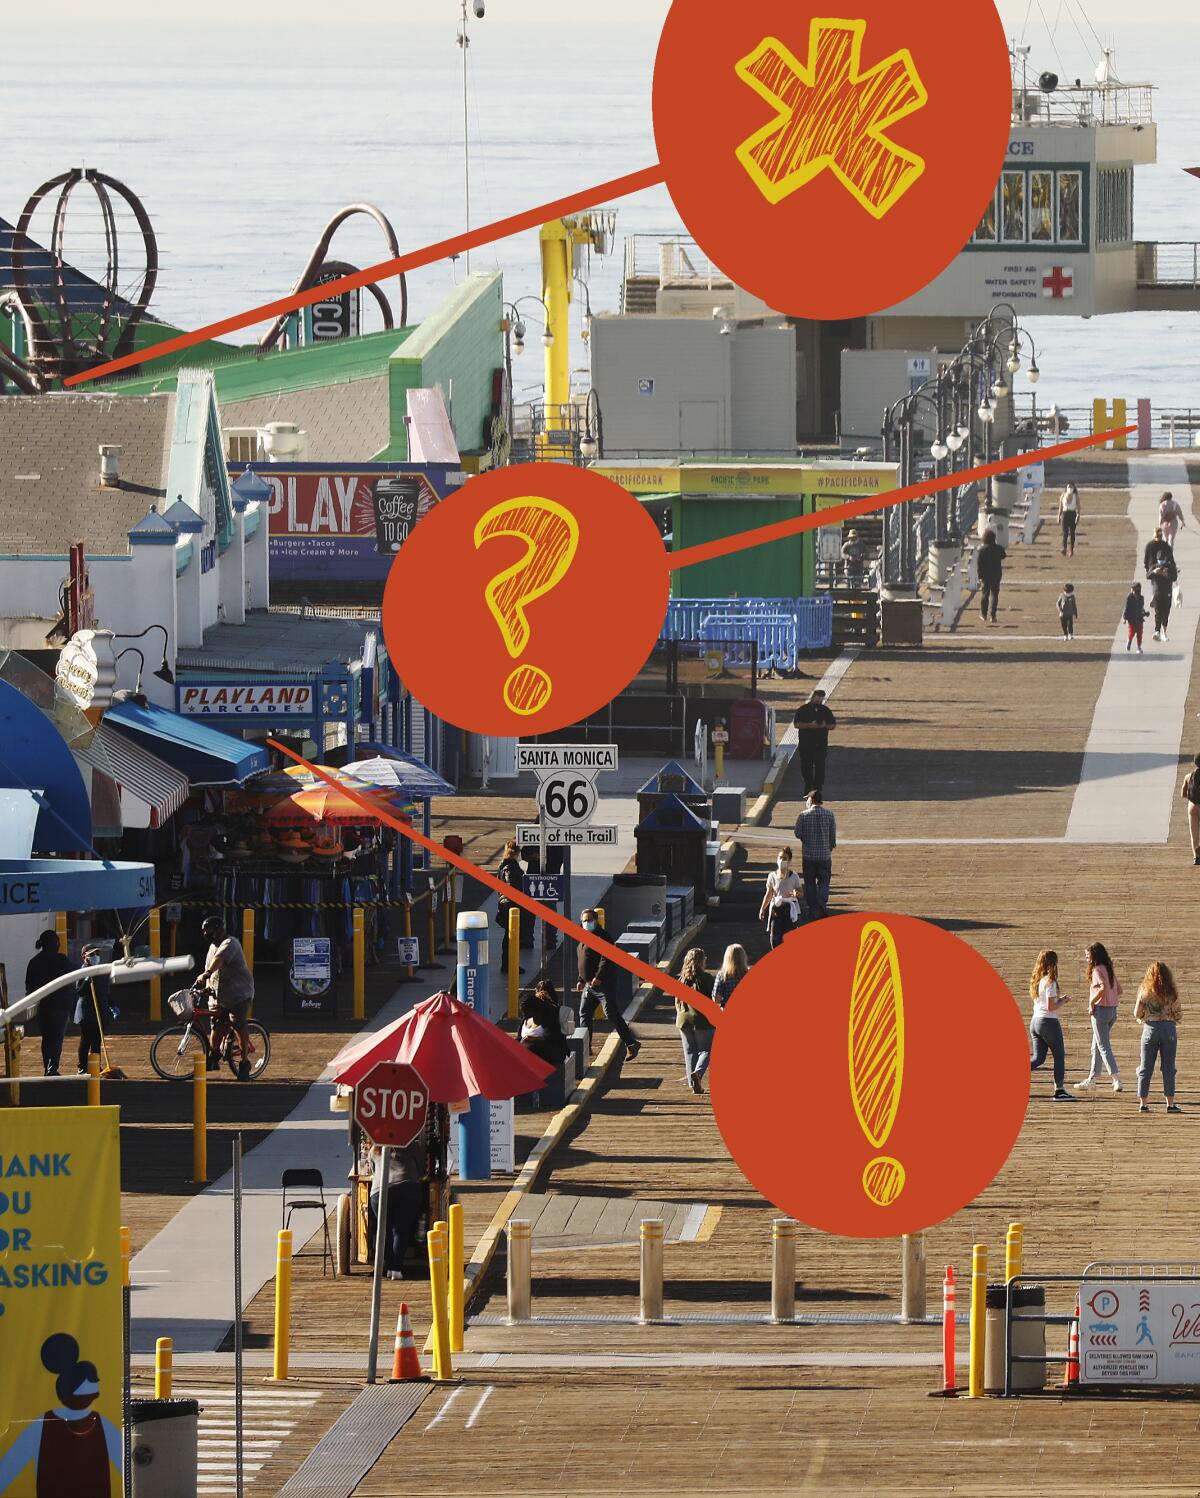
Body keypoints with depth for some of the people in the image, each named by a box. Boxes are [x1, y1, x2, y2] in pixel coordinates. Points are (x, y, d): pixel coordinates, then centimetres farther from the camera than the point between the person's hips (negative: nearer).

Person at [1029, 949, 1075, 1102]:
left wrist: (1059, 999, 13)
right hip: (1049, 1022, -7)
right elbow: (1051, 1007, -18)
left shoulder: (1036, 981, 10)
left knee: (1038, 1058, 10)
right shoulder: (1050, 982, -14)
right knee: (1059, 1056, 5)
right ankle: (1059, 1090, 6)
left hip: (1035, 1021, 7)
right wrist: (1063, 1001, -1)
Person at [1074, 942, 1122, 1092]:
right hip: (1112, 1009, 9)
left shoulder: (1097, 970, -14)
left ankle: (1116, 1078, -11)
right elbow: (1119, 990, 16)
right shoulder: (1109, 970, 12)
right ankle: (1092, 1079, 25)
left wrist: (1092, 1002, -18)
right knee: (1096, 1046, 18)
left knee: (1103, 1046, -5)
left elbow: (1103, 988, -30)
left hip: (1100, 1010, -9)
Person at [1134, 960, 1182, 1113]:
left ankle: (1143, 1103, 5)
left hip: (1150, 1028, 0)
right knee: (1168, 1068, 6)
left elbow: (1137, 1014, -3)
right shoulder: (1172, 993, -3)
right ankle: (1170, 1103, 4)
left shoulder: (1145, 991, -3)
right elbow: (1178, 1015, 0)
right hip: (1169, 1028, 0)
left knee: (1146, 1068, 7)